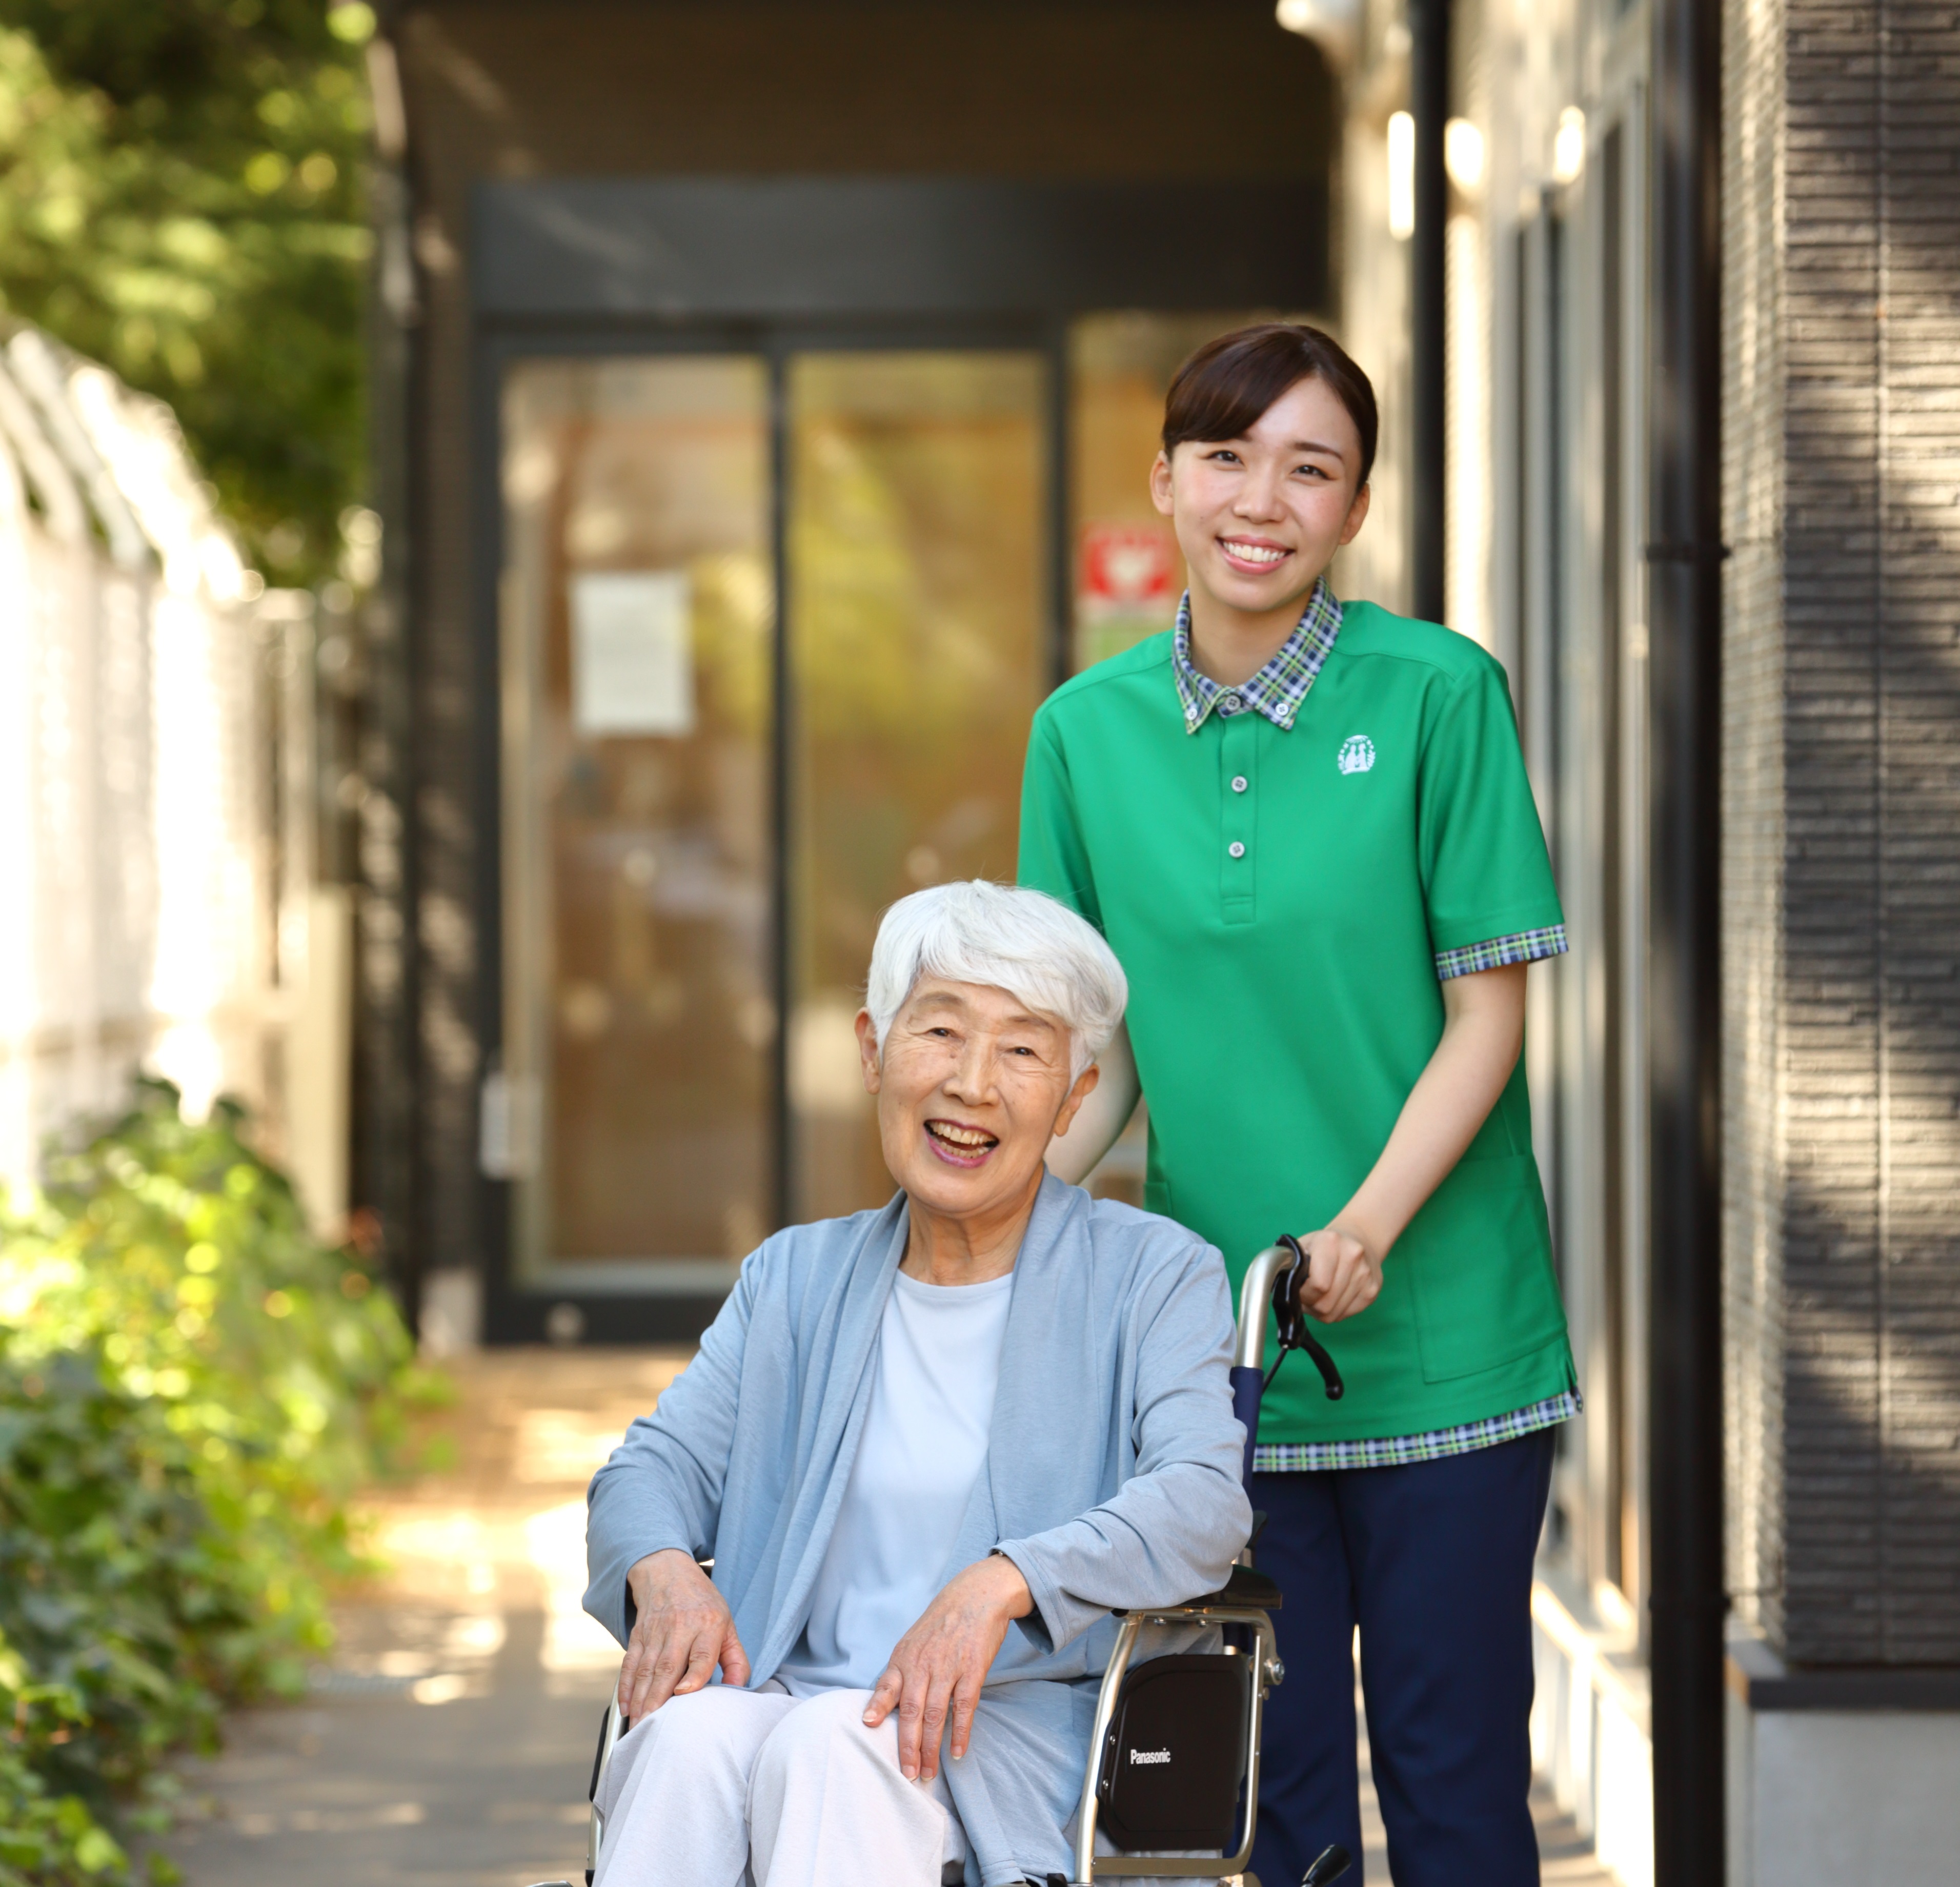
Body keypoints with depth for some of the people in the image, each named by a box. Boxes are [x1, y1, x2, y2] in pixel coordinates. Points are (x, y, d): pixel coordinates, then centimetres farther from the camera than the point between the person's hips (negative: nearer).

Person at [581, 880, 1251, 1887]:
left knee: (832, 1744, -36)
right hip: (794, 1708, 3)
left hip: (1017, 1737, -3)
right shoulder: (797, 1277, 21)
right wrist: (662, 1570, -11)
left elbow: (1204, 1504, -8)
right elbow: (658, 1464, 15)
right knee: (692, 1732, -32)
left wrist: (1000, 1584, -25)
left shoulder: (1155, 1277, 7)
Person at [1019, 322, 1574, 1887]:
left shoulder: (1438, 694, -7)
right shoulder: (1088, 729, 4)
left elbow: (1488, 1013, -7)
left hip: (1441, 1332, -3)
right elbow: (1109, 1044, 10)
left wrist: (1368, 1225, -19)